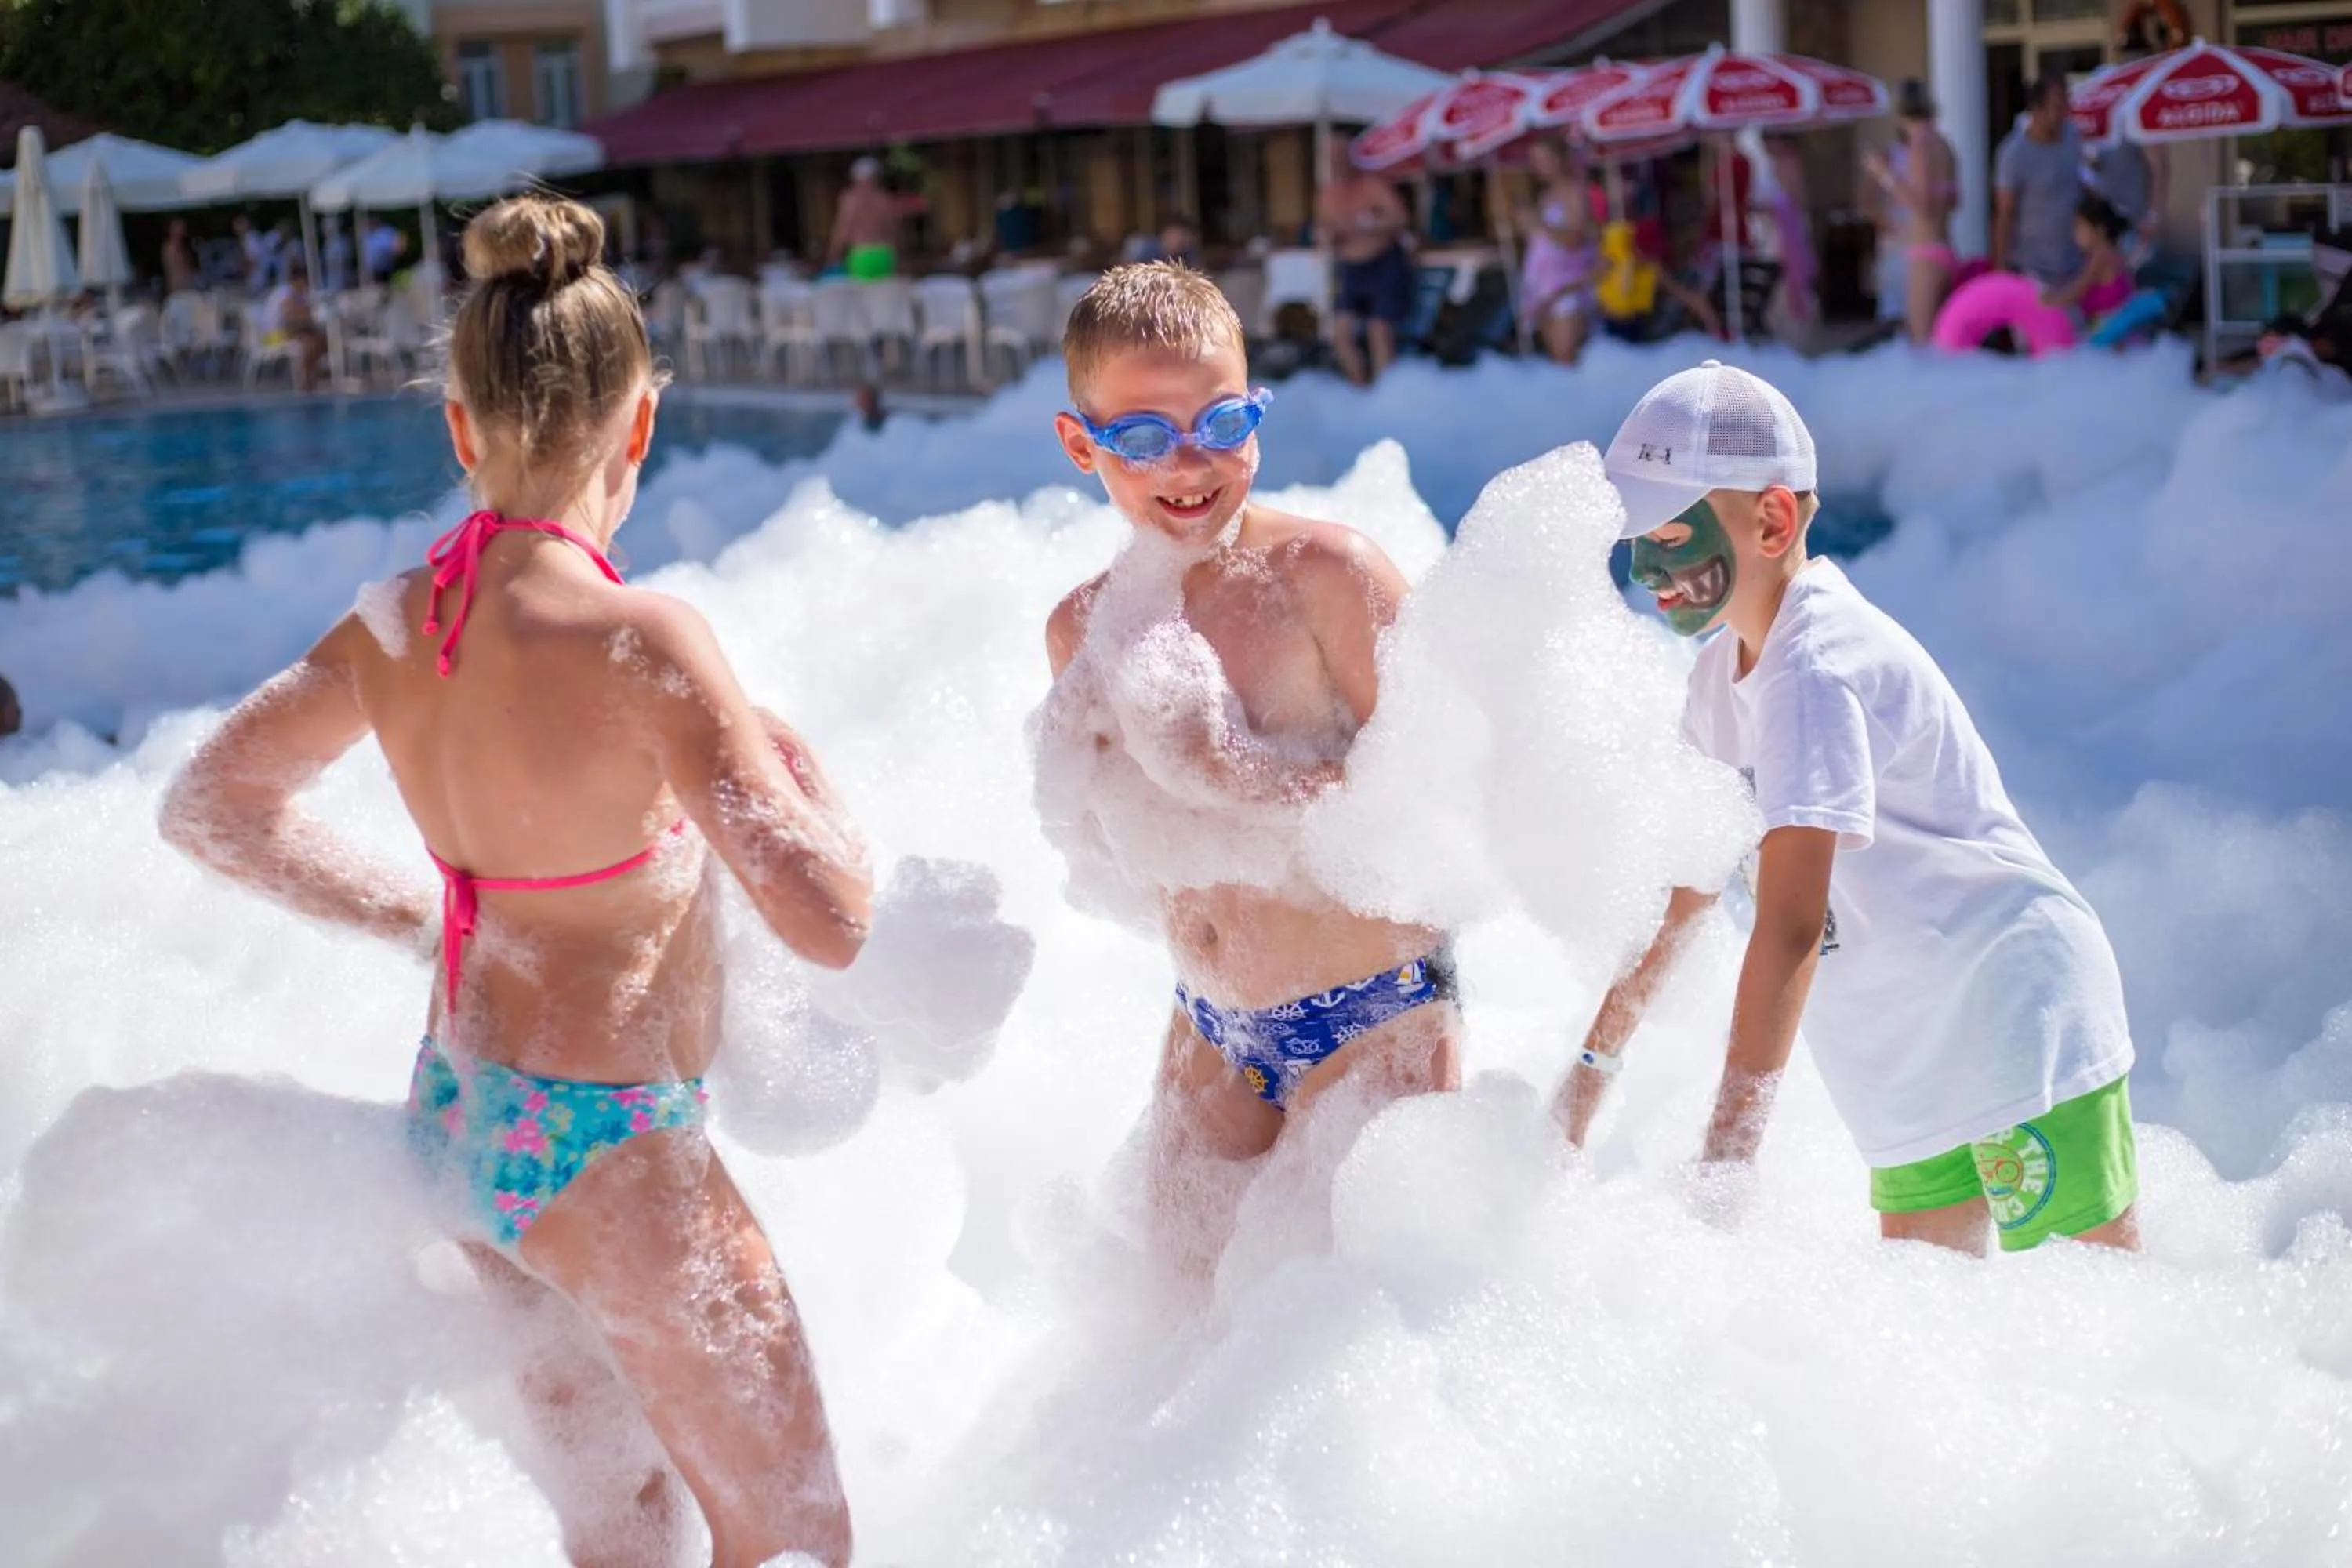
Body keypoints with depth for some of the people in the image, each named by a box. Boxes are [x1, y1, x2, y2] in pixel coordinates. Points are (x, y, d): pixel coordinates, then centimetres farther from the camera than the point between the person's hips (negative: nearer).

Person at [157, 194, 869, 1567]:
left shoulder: (394, 625, -3)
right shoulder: (637, 640, -25)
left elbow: (211, 807, 12)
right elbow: (830, 919, -27)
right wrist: (804, 770, -8)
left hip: (460, 1123, 8)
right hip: (608, 1153, -8)